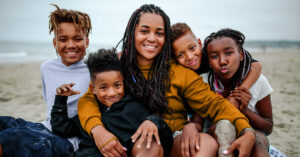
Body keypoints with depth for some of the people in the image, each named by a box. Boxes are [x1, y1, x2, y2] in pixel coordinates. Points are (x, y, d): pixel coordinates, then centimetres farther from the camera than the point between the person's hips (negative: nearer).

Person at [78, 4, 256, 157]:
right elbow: (88, 99, -2)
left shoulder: (178, 71, 2)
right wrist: (97, 130, -25)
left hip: (175, 142, 2)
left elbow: (214, 103, -4)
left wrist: (248, 133, -22)